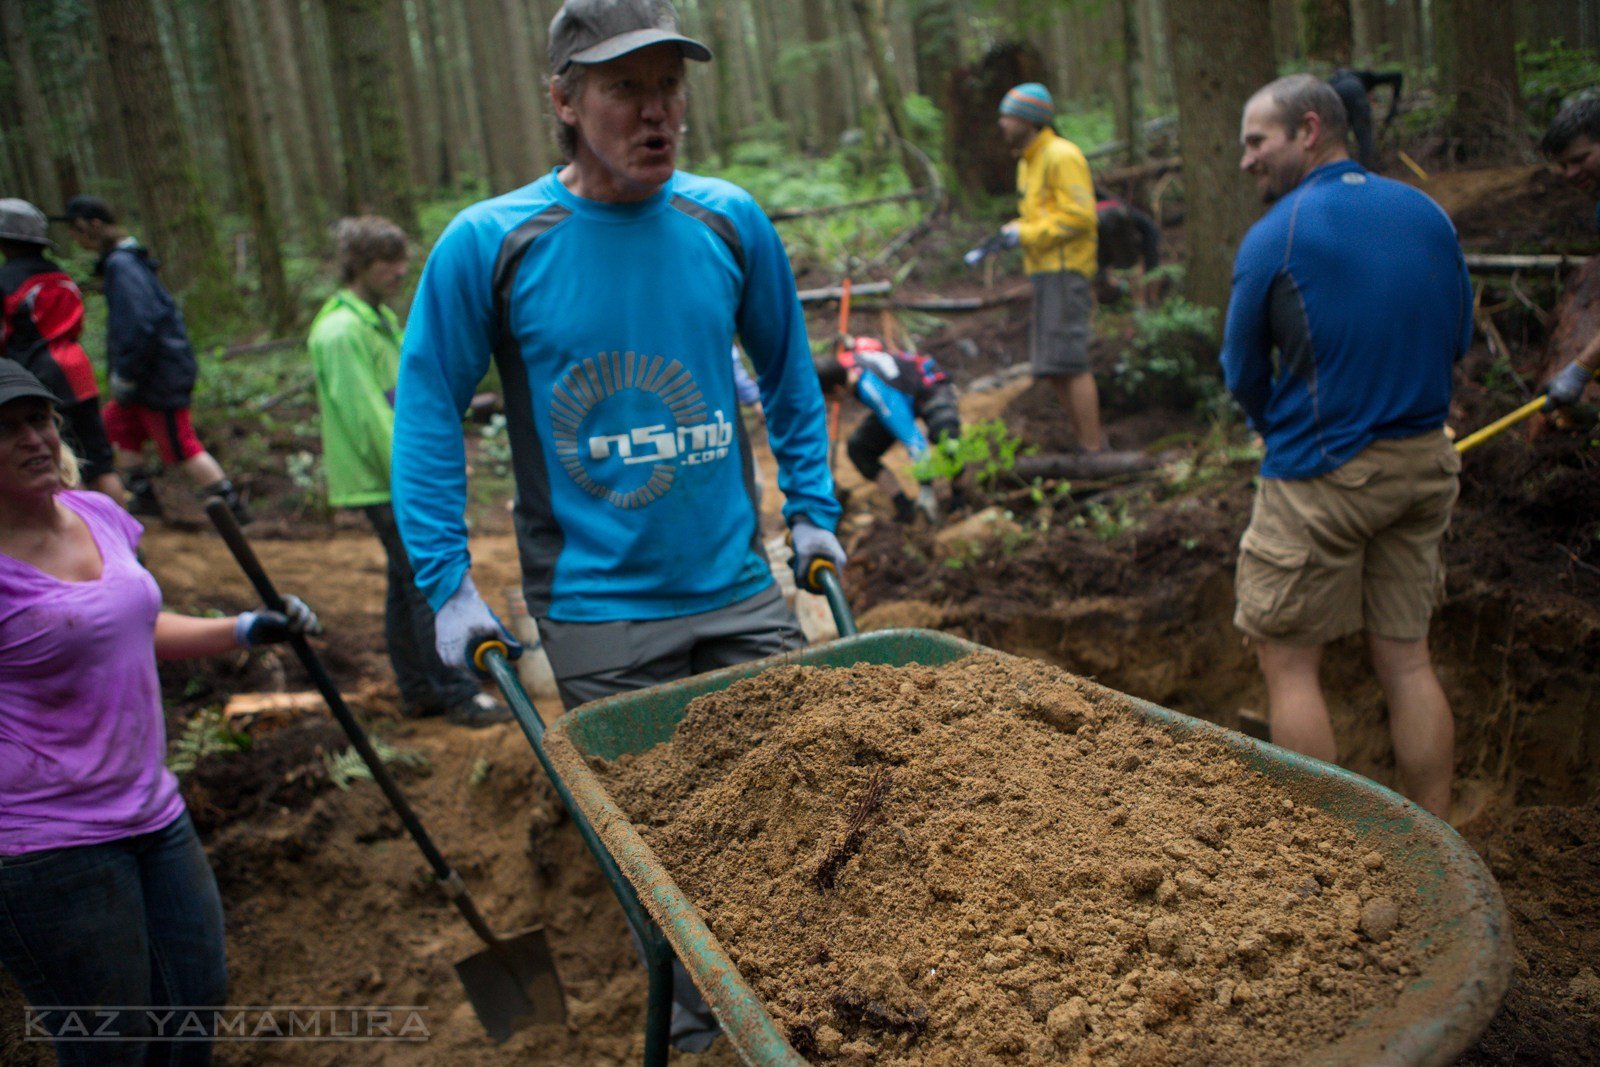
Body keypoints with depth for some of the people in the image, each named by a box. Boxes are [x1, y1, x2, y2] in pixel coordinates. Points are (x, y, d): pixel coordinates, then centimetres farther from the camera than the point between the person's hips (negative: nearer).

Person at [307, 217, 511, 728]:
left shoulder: (382, 319, 15)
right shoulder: (339, 332, -16)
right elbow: (368, 418, -20)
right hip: (386, 483, -9)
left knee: (407, 584, 14)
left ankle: (418, 690, 23)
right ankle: (458, 695, 0)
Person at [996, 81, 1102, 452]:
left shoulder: (1061, 156, -11)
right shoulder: (1028, 161, 20)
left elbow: (1078, 215, -19)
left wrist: (1026, 234, -17)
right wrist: (1014, 230, 7)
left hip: (1064, 270, -10)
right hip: (1045, 271, 10)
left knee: (1068, 361, -12)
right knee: (1053, 364, 13)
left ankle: (1093, 451, -7)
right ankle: (1083, 439, 24)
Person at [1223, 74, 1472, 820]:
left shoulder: (1274, 238, -11)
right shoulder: (1428, 214, 6)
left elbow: (1244, 373, -1)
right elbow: (1458, 339, 14)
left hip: (1320, 475, -6)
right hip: (1424, 461, 6)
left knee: (1288, 662, 4)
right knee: (1406, 658, 13)